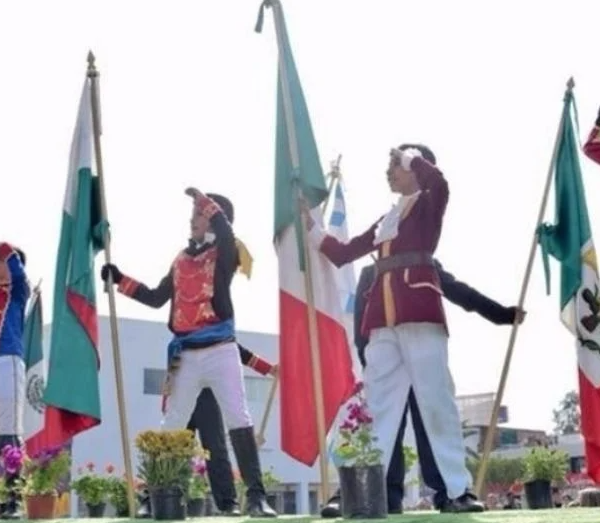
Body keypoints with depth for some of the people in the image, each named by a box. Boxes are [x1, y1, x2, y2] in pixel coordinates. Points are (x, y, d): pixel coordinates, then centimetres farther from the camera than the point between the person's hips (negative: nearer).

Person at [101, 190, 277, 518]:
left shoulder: (224, 254, 1)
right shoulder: (181, 260, 17)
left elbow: (225, 231, -23)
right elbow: (157, 298, 22)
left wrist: (203, 200, -16)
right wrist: (120, 280, 19)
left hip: (220, 350, -5)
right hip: (185, 355, 5)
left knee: (239, 421, -11)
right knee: (170, 427, 8)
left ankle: (256, 496, -12)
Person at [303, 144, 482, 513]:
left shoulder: (430, 204, 7)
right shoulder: (386, 220, 25)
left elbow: (439, 182, -17)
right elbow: (342, 253, 27)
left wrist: (412, 156, -1)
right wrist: (309, 225, 21)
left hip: (418, 309, -7)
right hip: (384, 317, 7)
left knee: (435, 400, -8)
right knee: (378, 405, 2)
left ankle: (459, 491, -6)